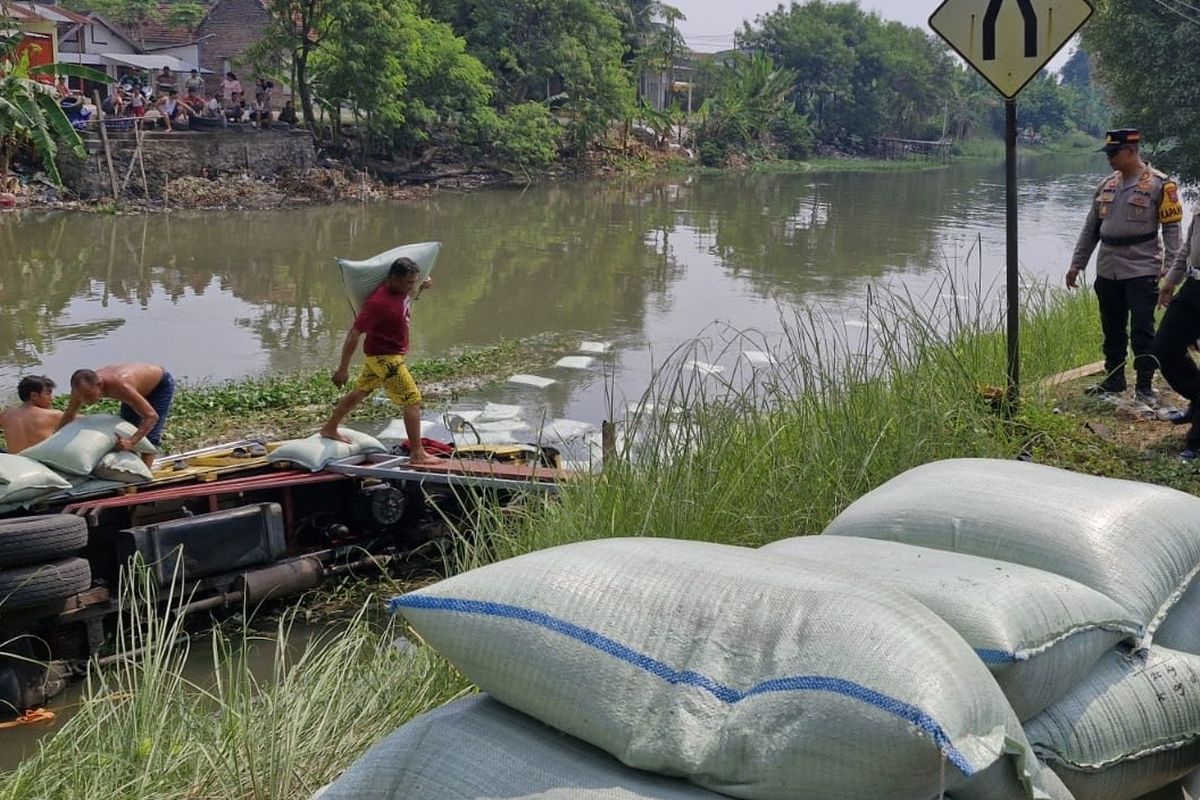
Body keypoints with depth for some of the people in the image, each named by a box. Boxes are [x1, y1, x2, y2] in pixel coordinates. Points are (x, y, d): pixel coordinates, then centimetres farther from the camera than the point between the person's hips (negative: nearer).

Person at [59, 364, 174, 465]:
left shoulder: (120, 386, -47)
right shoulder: (84, 387, -25)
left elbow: (152, 416, -48)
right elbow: (69, 414, -4)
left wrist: (131, 442, -58)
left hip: (161, 384, -7)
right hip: (138, 388, 7)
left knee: (149, 436, -17)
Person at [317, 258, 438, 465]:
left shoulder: (400, 290, -2)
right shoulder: (379, 302, -28)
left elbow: (407, 299, 26)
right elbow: (354, 334, -24)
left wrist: (420, 288, 3)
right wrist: (343, 369, -22)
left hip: (379, 355, 10)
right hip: (385, 357, -10)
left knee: (360, 392, 23)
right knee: (413, 401, -10)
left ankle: (329, 429, 40)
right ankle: (417, 454, -7)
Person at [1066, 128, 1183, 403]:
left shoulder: (1159, 184, -7)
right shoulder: (1106, 185, 11)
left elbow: (1172, 228, -8)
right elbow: (1090, 228, 17)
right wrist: (1076, 264, 15)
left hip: (1141, 272, -6)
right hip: (1107, 272, 6)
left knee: (1142, 332, -3)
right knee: (1112, 331, 14)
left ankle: (1145, 386, 5)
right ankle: (1114, 380, 27)